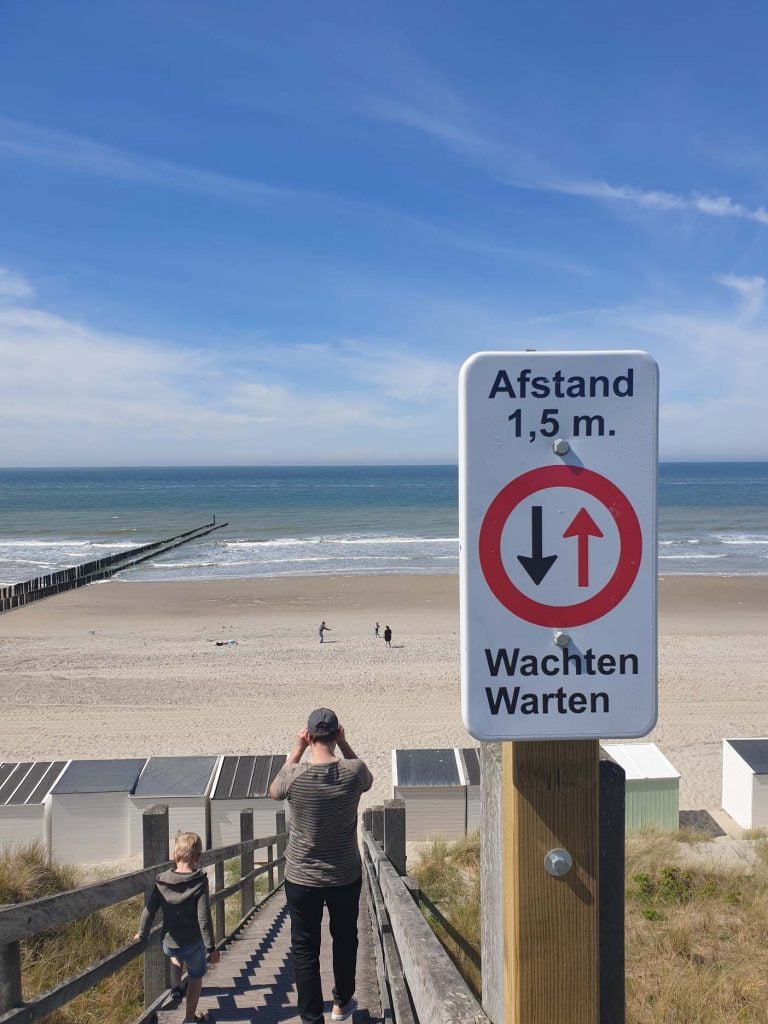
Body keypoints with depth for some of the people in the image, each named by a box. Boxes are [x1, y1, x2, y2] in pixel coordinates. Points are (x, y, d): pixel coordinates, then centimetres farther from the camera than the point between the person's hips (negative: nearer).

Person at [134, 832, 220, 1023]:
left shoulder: (162, 881, -9)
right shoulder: (199, 882, -20)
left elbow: (149, 910, -3)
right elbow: (204, 918, -20)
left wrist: (142, 933, 15)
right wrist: (211, 947, -12)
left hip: (169, 943, 3)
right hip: (193, 943, -3)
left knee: (175, 954, 39)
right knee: (196, 976, 22)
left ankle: (175, 987, 28)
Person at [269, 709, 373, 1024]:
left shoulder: (295, 775, -19)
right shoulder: (353, 772, -16)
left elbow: (273, 791, 5)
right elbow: (368, 780, 9)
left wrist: (296, 750, 1)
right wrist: (344, 744, 1)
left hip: (302, 878, -2)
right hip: (346, 876, 2)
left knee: (305, 949, 10)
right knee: (345, 939, 23)